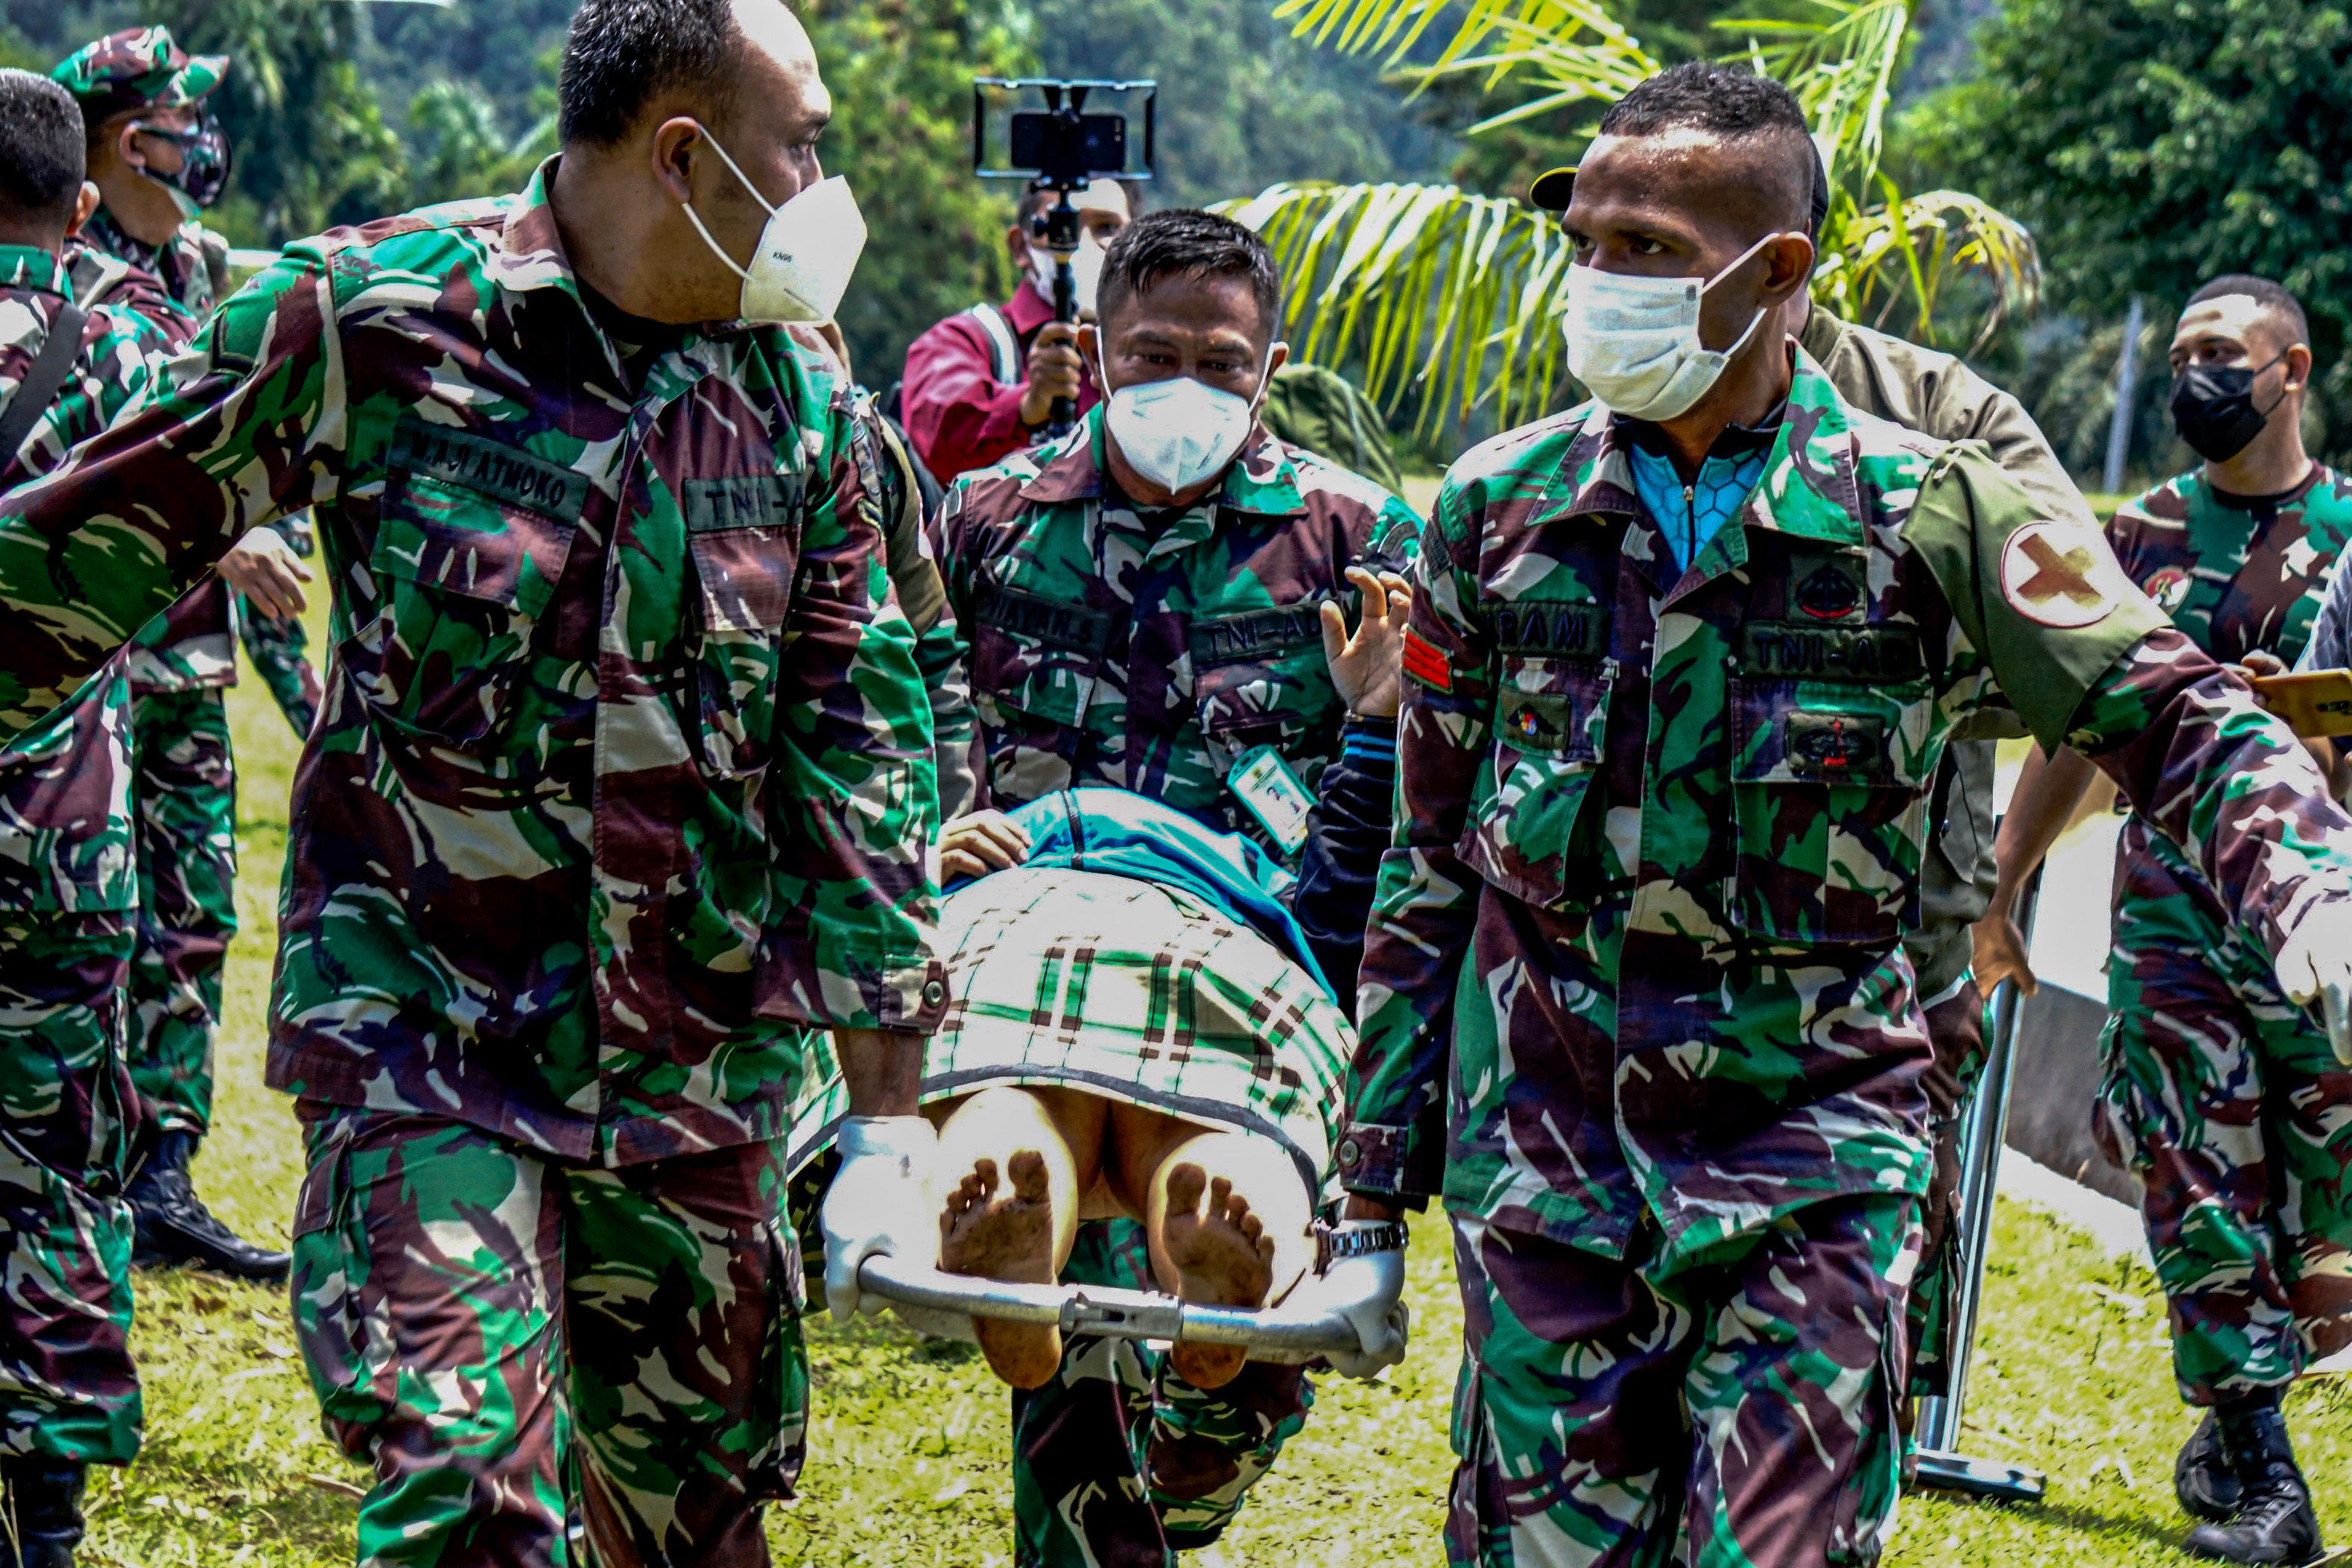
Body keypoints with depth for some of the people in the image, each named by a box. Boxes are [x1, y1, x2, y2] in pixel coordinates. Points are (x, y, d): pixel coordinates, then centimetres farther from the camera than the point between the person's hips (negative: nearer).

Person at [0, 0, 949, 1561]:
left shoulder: (797, 393, 3)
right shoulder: (369, 315, -9)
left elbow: (856, 745, 8)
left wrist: (890, 1108, 8)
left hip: (700, 1063, 4)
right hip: (424, 1035, -4)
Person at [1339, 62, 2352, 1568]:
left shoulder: (1928, 513, -4)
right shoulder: (1500, 505, 3)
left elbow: (2176, 719, 0)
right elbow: (1430, 867, 9)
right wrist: (1373, 1189, 9)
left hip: (1812, 1155, -2)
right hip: (1542, 1146, 2)